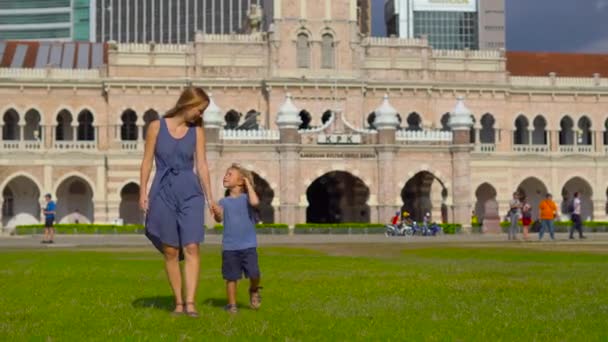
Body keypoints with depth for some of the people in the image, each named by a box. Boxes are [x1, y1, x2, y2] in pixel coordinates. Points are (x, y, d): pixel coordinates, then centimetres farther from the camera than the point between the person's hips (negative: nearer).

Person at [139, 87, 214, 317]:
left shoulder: (197, 131, 5)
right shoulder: (156, 126, 1)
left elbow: (202, 165, 6)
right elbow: (147, 161, 3)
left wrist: (210, 198, 5)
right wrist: (143, 192, -4)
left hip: (190, 193, 1)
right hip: (163, 193, -1)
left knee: (191, 248, -11)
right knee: (171, 252, 4)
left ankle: (190, 302, -15)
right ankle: (178, 302, 12)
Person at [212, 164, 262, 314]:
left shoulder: (246, 198, 0)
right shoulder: (224, 201, 6)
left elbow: (255, 202, -23)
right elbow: (220, 218, -8)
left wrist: (248, 184, -11)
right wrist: (217, 213, -31)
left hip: (248, 245, -2)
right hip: (229, 247, 2)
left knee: (254, 274, -10)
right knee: (231, 277, 4)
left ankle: (254, 291, 20)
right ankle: (232, 304, 17)